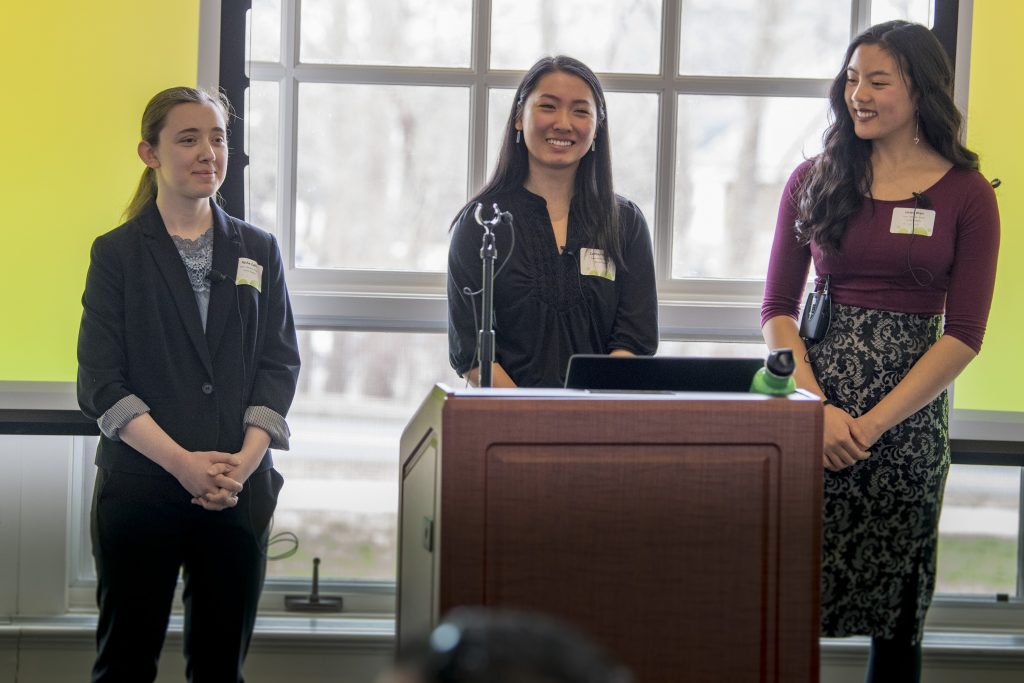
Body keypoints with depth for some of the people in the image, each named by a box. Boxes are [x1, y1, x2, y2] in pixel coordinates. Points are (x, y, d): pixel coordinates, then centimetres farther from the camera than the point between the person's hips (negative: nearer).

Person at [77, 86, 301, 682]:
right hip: (140, 487, -2)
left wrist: (243, 464, -10)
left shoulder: (258, 251, 12)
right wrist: (183, 462, -16)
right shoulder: (118, 253, 3)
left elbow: (280, 365, 6)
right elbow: (102, 382, -4)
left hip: (240, 491, 3)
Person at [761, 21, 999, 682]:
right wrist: (817, 406, -10)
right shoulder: (815, 181, 8)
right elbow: (777, 307, 6)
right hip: (812, 400, 1)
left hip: (908, 416, -1)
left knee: (896, 607, 4)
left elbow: (964, 335, -2)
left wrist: (872, 424, -11)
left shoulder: (965, 195, 2)